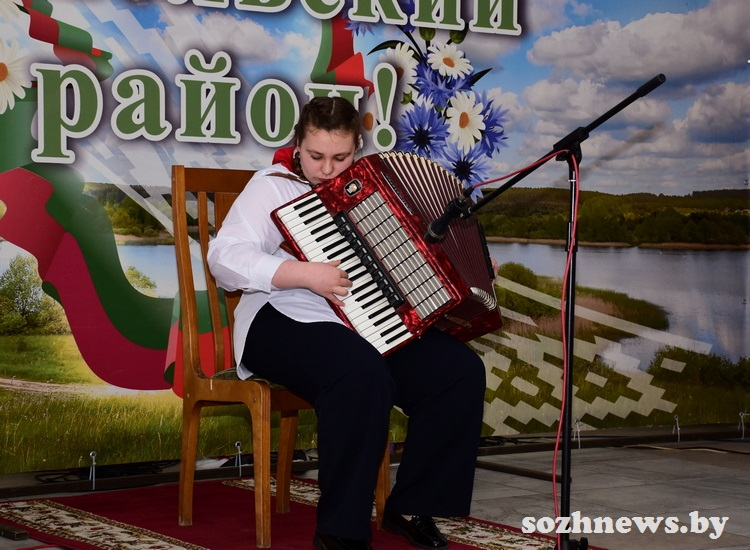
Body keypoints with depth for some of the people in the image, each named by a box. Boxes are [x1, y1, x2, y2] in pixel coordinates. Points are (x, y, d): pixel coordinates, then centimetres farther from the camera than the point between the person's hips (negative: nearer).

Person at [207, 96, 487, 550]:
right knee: (362, 372, -37)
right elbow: (225, 257, -15)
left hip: (374, 325, 6)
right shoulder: (275, 185, -2)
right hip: (287, 323, -6)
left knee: (462, 371, -15)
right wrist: (305, 274, -25)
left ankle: (411, 507, -2)